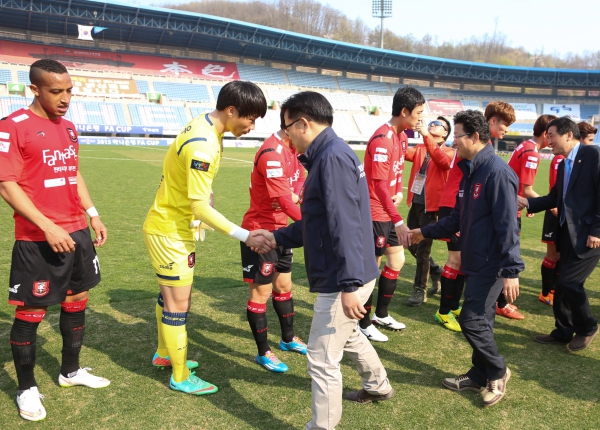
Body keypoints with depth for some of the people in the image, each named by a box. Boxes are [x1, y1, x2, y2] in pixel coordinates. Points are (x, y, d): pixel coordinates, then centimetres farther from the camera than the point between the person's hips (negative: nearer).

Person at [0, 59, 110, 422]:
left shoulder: (69, 128, 12)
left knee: (77, 303, 16)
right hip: (37, 240, -7)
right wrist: (48, 227, -22)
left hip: (77, 233, 7)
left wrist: (93, 215, 13)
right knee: (30, 314, 4)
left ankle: (71, 372, 34)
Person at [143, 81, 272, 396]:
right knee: (178, 305, 2)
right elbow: (200, 207, -29)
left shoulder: (205, 127, 1)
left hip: (174, 227, 10)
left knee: (171, 296, 23)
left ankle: (164, 353, 41)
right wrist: (245, 236, -28)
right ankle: (181, 377, 16)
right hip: (170, 232, -10)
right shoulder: (203, 145, -29)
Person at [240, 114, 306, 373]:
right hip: (260, 232, -9)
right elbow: (285, 202, -30)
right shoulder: (272, 154, -26)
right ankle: (263, 353, 17)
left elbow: (299, 179, 15)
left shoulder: (291, 149, 4)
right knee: (261, 292, 3)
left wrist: (296, 194, -9)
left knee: (284, 286, 20)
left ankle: (288, 338, 38)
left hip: (280, 229, 9)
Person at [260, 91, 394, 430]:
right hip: (345, 277, 11)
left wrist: (349, 285, -27)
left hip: (344, 281, -11)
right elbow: (317, 222, 18)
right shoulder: (325, 156, 11)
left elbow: (345, 226, -27)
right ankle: (378, 386, 53)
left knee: (322, 359, 1)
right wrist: (276, 237, 20)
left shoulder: (333, 157, -21)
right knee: (347, 335, 31)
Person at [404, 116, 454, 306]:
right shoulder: (420, 149, 11)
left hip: (430, 206, -6)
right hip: (415, 203, 6)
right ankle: (437, 273, 36)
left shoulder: (448, 152, -4)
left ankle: (420, 291, 8)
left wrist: (426, 135, -36)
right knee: (412, 244, 15)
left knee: (423, 249, -4)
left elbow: (442, 160, -27)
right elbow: (406, 153, -8)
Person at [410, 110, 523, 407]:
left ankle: (498, 372, 17)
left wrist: (511, 270, -25)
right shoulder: (470, 171, 11)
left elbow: (507, 224, -23)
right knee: (480, 320, 16)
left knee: (472, 320, -5)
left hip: (491, 264, -9)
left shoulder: (497, 172, -19)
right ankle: (480, 376, 29)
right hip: (475, 260, 9)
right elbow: (458, 218, 19)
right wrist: (426, 232, 22)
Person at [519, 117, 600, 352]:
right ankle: (564, 331, 26)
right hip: (569, 233, 8)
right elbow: (555, 198, 17)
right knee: (564, 284, 12)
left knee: (569, 281, -9)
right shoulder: (563, 164, 14)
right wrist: (527, 202, 4)